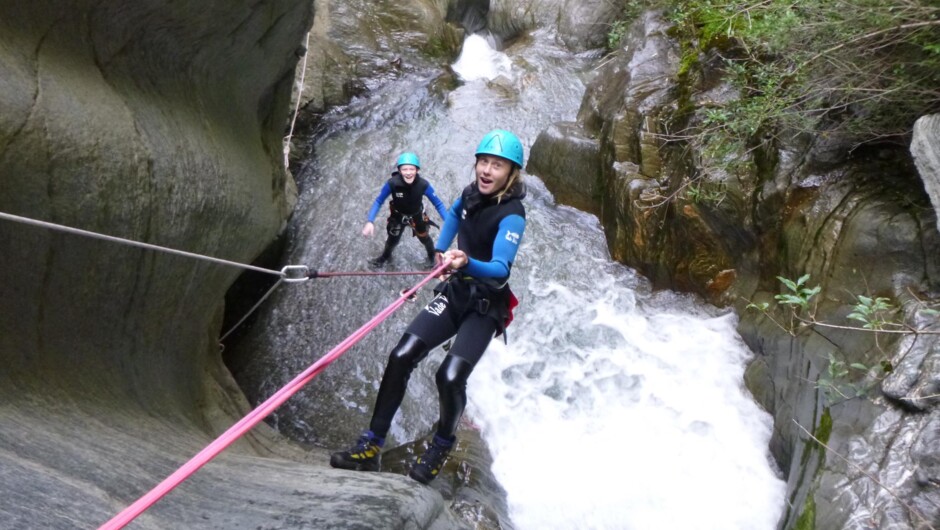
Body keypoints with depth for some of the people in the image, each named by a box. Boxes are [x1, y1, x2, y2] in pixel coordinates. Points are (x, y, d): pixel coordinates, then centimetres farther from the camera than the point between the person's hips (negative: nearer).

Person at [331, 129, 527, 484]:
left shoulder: (511, 215, -19)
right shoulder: (471, 195, 0)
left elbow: (500, 269, -35)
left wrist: (467, 263, -53)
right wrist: (440, 250, 19)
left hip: (486, 306, -5)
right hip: (454, 294, 6)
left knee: (450, 376, -22)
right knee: (401, 357, -11)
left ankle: (441, 446, 9)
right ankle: (371, 446, -3)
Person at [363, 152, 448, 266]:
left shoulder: (423, 185, -35)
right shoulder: (392, 183, -36)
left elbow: (438, 204, -24)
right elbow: (378, 201, -24)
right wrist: (370, 222, -34)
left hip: (417, 216, 0)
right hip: (397, 216, 0)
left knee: (424, 238, 14)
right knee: (393, 239, 14)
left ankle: (432, 255, 51)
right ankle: (386, 255, 52)